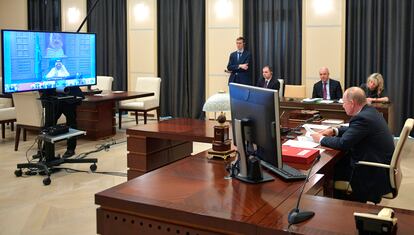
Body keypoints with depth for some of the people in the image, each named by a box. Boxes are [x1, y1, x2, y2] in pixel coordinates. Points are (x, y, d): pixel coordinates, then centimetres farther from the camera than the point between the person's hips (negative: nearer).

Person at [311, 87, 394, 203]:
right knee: (336, 162, 12)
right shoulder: (369, 111, 5)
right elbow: (353, 130, 21)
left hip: (376, 172, -9)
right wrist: (334, 131, 8)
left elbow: (343, 143, -24)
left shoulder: (362, 118, -25)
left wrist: (321, 139, -9)